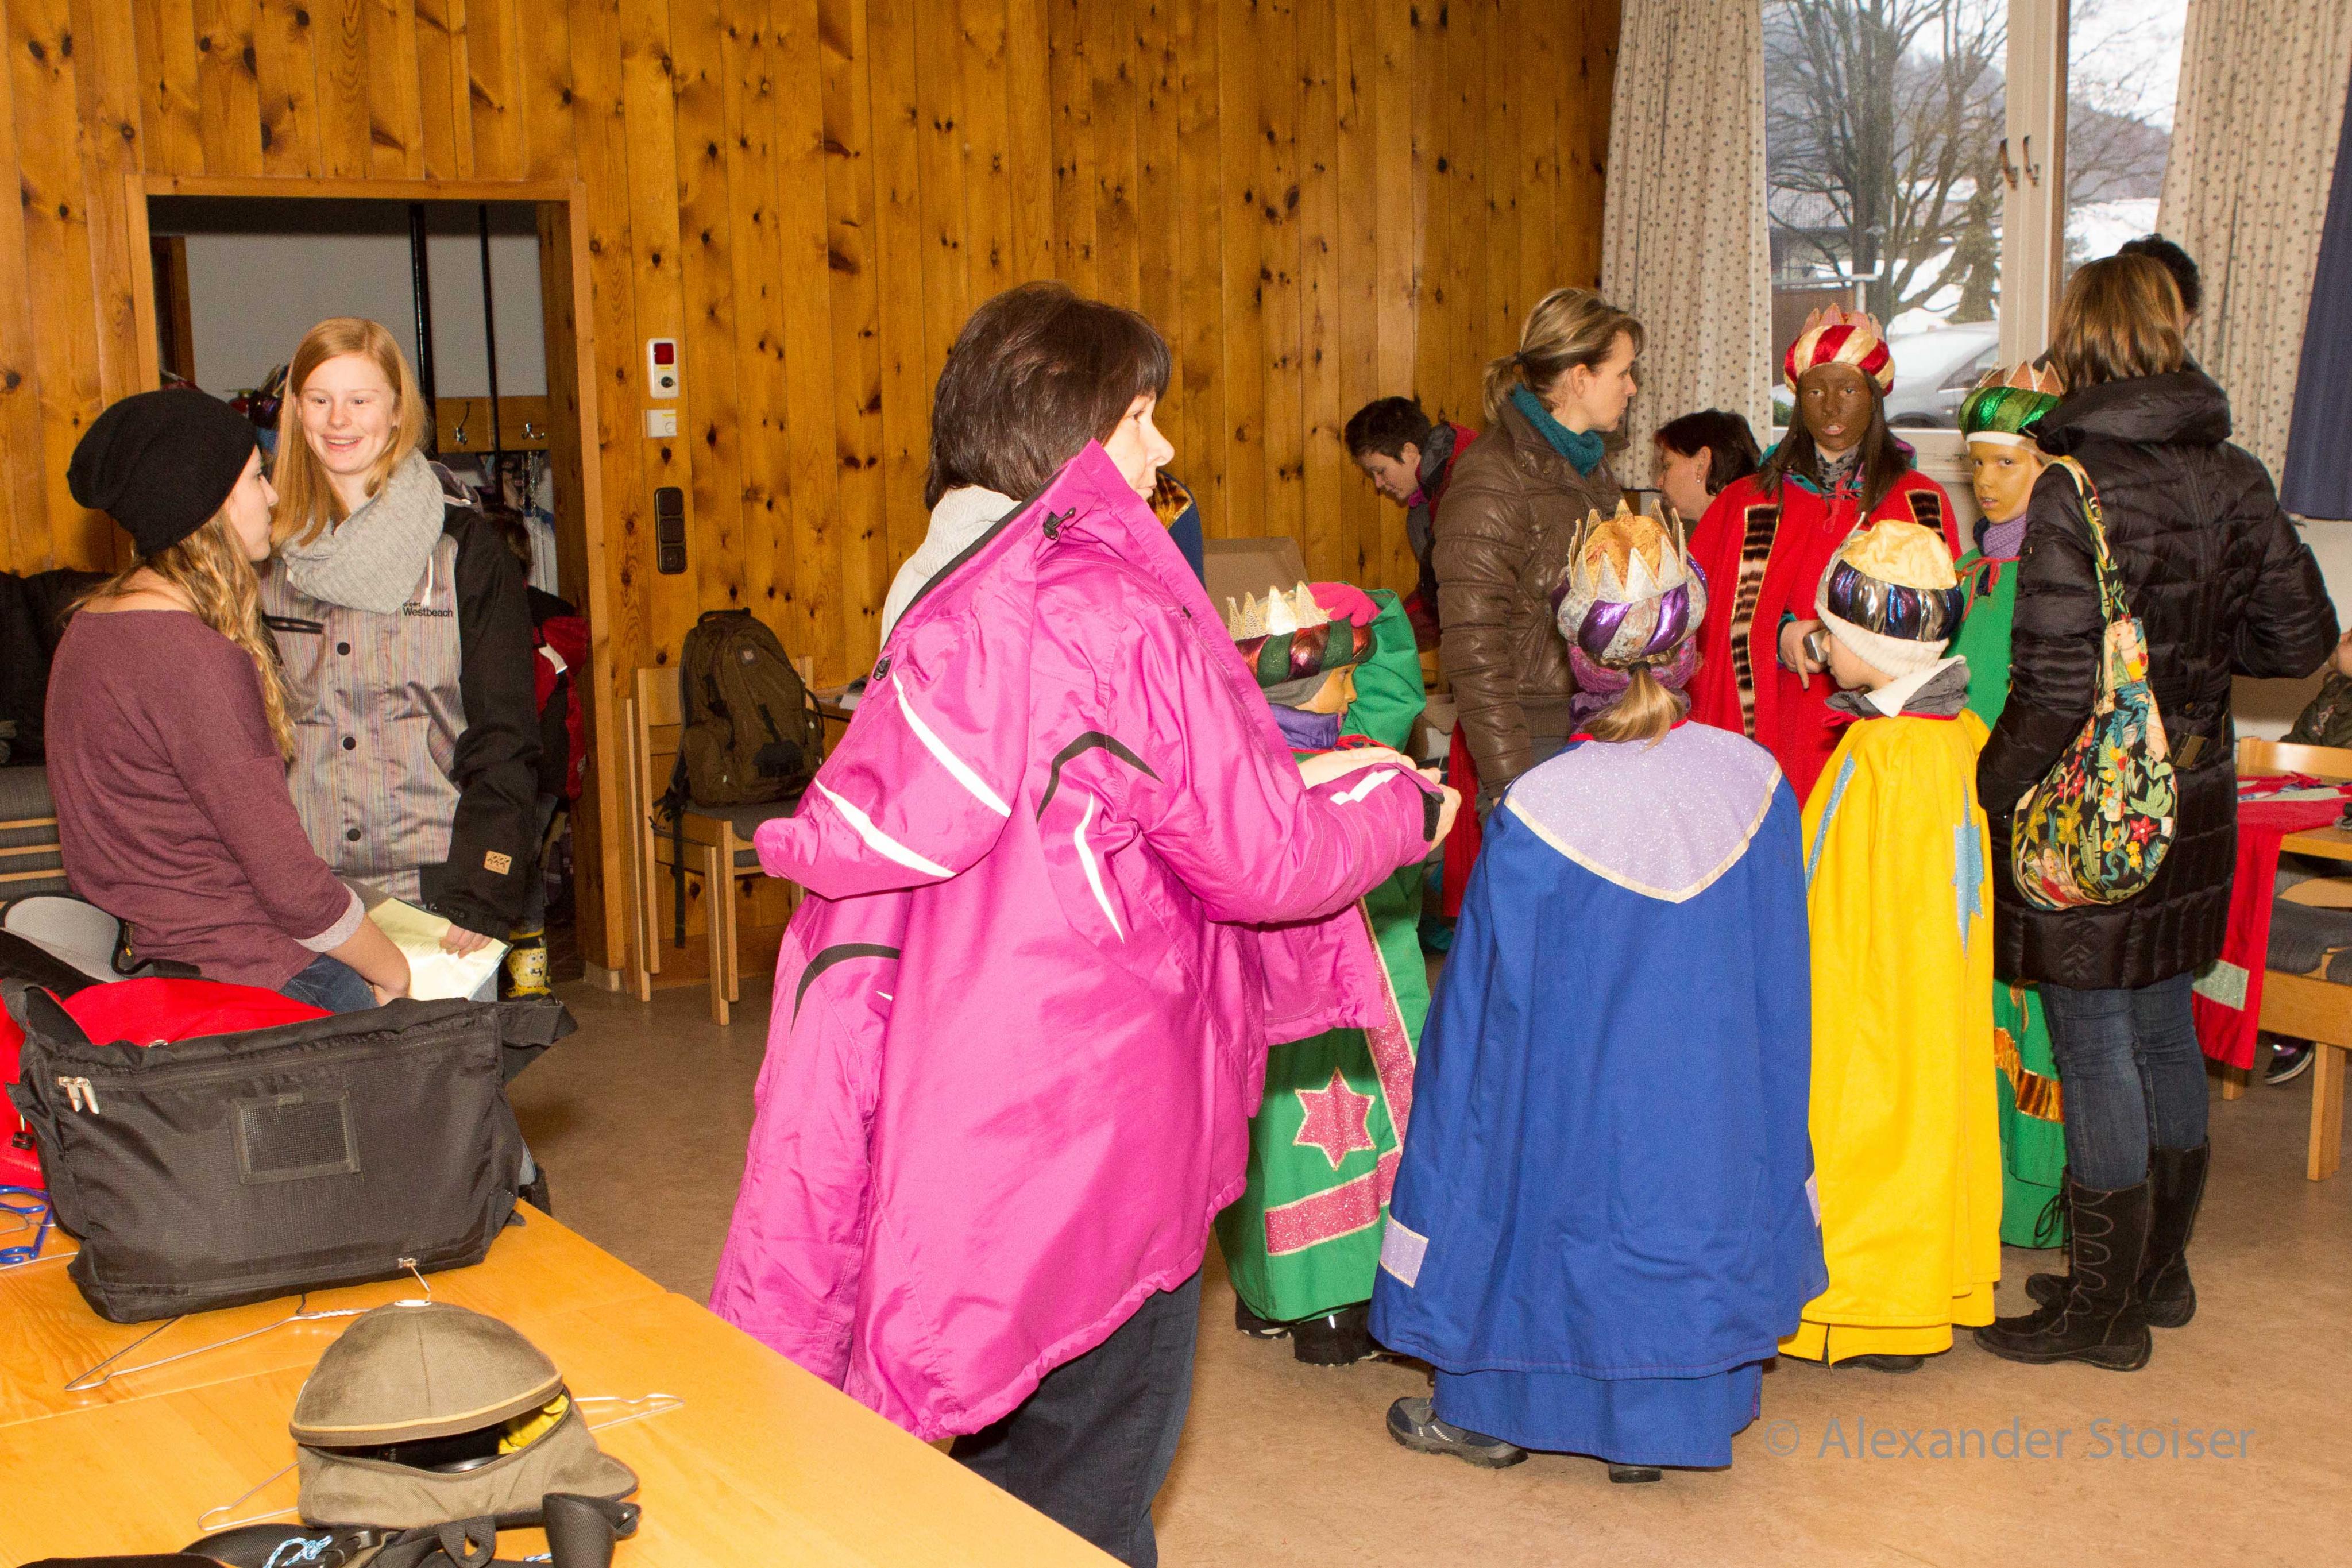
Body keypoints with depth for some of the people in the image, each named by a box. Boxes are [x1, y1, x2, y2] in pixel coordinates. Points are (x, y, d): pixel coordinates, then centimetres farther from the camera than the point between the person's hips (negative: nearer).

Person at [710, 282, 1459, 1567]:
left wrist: (1289, 782, 14)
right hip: (1090, 1116, -8)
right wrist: (1402, 813, 3)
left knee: (1008, 1452, 23)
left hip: (967, 1102, 8)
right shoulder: (1114, 610, -19)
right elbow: (1260, 859, -16)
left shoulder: (956, 597, 7)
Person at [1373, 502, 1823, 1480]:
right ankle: (1655, 1420, 35)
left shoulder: (1538, 813, -25)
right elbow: (1781, 981, 0)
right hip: (1714, 1111, 3)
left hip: (1574, 1106, -2)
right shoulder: (1755, 782, -13)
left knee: (1541, 1218, 21)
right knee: (1689, 1210, 23)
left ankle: (1489, 1415, 36)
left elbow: (1491, 1002, -15)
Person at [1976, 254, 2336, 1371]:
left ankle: (2104, 1309, 13)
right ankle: (2160, 1271, 33)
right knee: (2165, 1028, 18)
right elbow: (2301, 636, 7)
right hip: (2192, 797, 7)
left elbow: (2058, 682, -23)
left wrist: (1988, 791, -12)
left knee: (2095, 1047, 2)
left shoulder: (2075, 486, -18)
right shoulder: (2233, 478, 1)